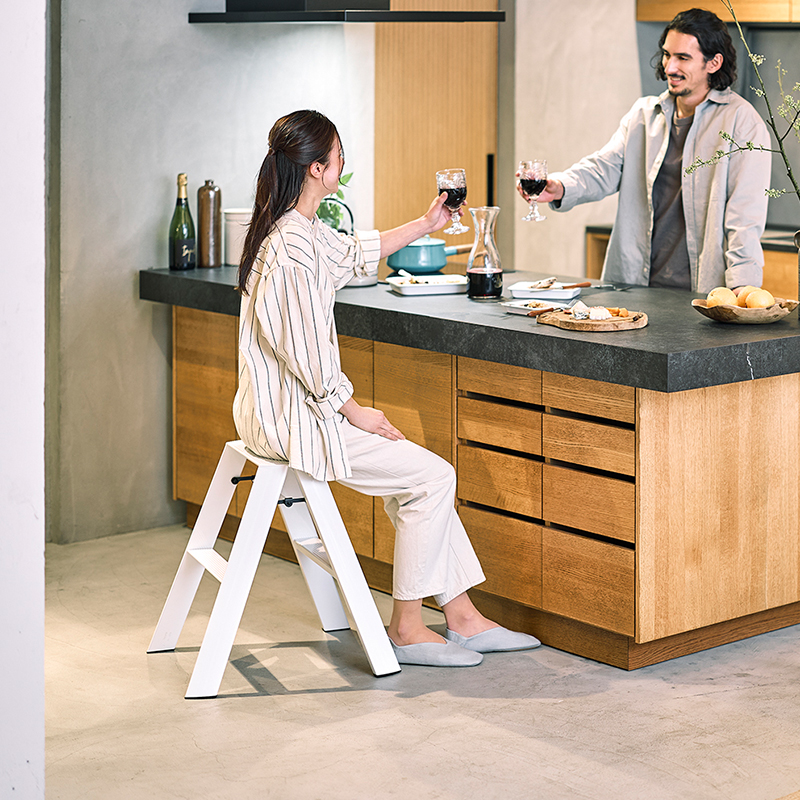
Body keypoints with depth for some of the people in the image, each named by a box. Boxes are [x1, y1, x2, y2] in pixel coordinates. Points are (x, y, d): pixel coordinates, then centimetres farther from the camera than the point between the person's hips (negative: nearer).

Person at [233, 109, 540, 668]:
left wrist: (426, 225, 34)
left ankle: (463, 618, 17)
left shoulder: (301, 229, 9)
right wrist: (355, 412, -10)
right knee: (432, 476, -7)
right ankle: (407, 628, 2)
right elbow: (309, 354, -23)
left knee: (419, 473, 14)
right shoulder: (293, 248, -23)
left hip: (290, 407, 11)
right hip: (292, 417, -11)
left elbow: (355, 253, 30)